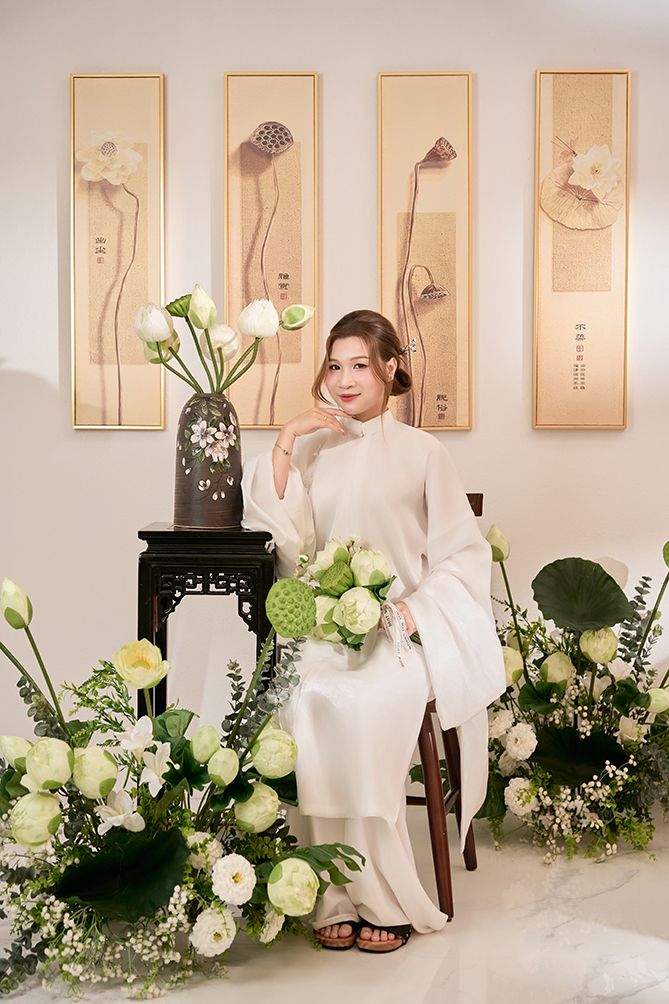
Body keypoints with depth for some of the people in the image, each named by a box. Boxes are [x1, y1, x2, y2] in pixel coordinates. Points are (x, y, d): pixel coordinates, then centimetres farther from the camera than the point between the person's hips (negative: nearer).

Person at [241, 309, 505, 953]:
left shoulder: (420, 452, 9)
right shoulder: (313, 448, 16)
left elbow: (464, 551, 6)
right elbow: (275, 531, 2)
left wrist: (415, 608, -10)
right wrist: (285, 443, -3)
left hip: (402, 628, -2)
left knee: (365, 703, -32)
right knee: (304, 703, -30)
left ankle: (385, 898, -16)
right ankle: (336, 896, -19)